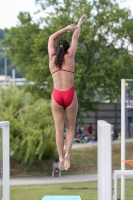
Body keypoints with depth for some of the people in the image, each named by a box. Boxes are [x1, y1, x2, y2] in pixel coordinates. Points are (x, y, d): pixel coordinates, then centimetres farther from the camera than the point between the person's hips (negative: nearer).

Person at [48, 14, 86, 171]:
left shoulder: (52, 58, 9)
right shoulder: (70, 56, 5)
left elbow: (51, 38, 24)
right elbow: (75, 38, 19)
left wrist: (66, 28, 27)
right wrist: (79, 24, 33)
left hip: (56, 96, 1)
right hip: (70, 96, -1)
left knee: (59, 129, 6)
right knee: (70, 128, 10)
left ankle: (61, 158, 0)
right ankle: (67, 154, -11)